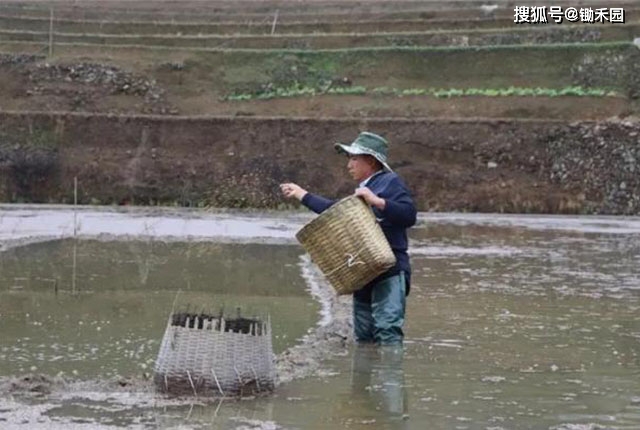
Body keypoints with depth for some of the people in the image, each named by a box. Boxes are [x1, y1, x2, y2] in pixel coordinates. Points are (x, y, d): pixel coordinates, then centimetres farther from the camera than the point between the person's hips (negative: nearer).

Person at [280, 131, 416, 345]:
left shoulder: (391, 183, -2)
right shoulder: (361, 193, 25)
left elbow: (408, 215, -15)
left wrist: (376, 201, -22)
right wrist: (302, 195, 43)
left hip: (390, 273, -9)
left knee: (387, 329, -21)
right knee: (364, 338, 8)